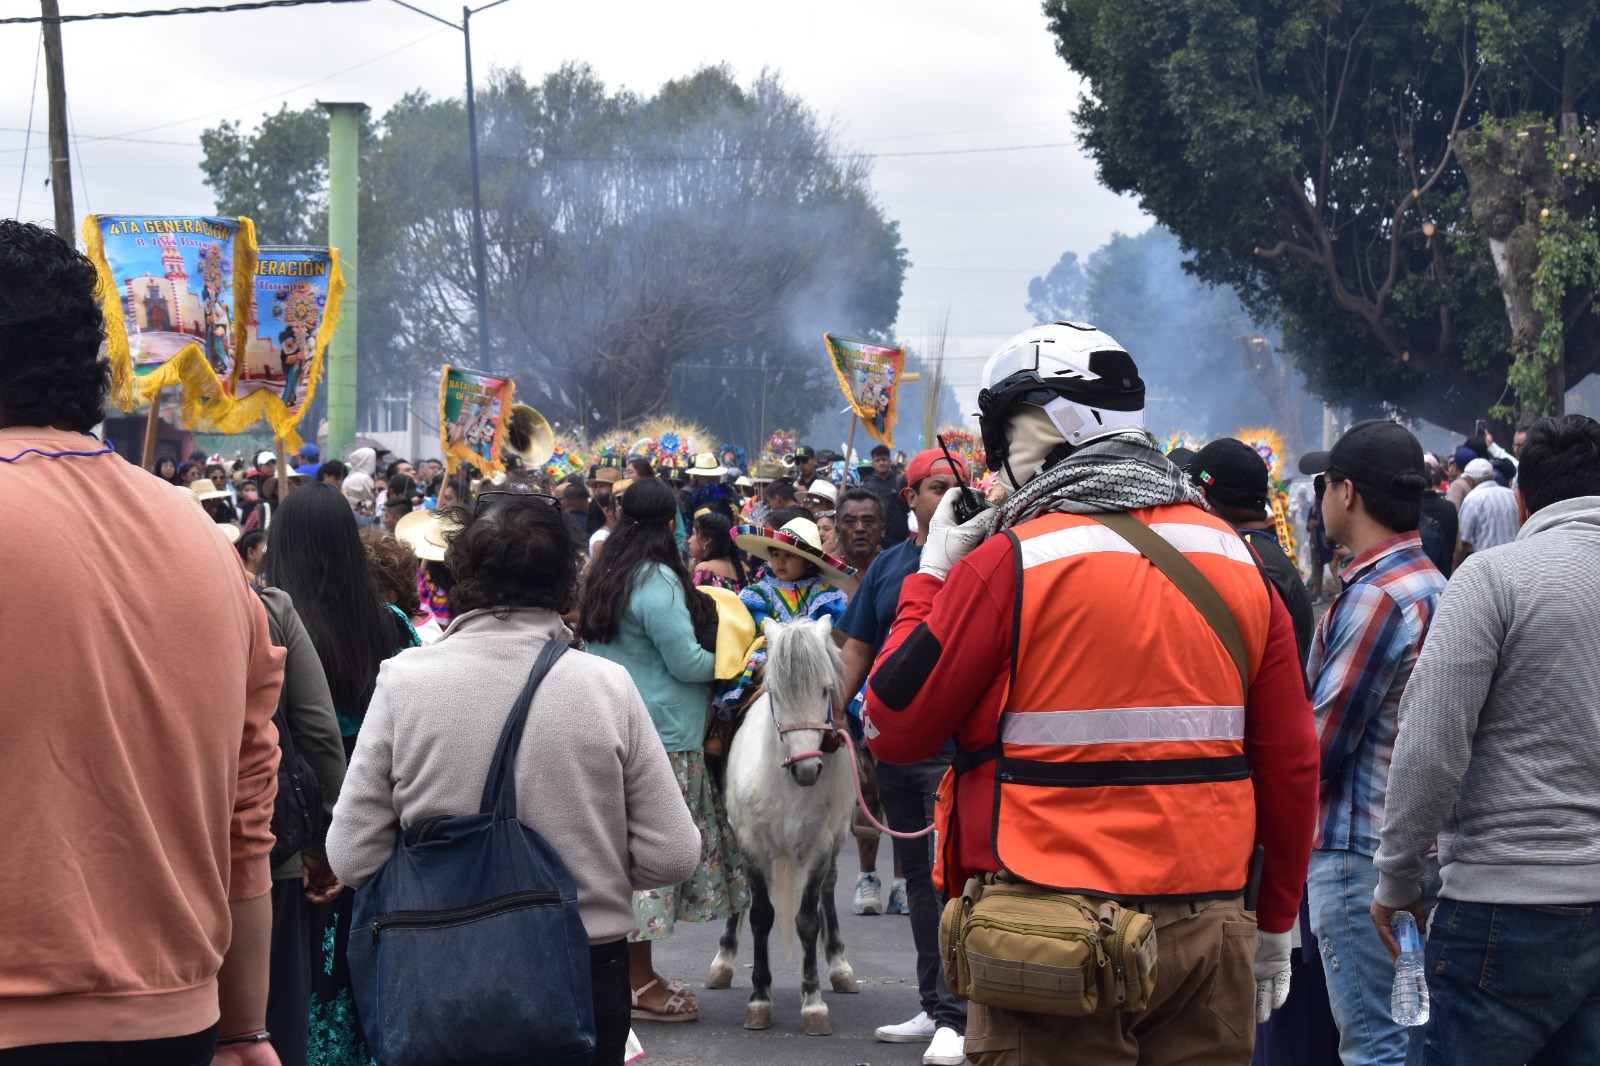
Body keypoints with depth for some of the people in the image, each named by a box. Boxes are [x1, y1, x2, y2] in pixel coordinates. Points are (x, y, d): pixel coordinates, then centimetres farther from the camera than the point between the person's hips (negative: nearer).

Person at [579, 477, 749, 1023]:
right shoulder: (658, 582, -15)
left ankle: (638, 975, 18)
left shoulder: (608, 575, 13)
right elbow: (687, 662, -15)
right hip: (659, 737, -9)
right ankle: (639, 984, 0)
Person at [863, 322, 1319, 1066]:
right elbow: (1290, 761, 9)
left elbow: (894, 729, -3)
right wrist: (1274, 922, 20)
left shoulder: (1010, 563, -9)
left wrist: (929, 578, 9)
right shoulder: (1233, 558, 7)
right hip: (1207, 933, 5)